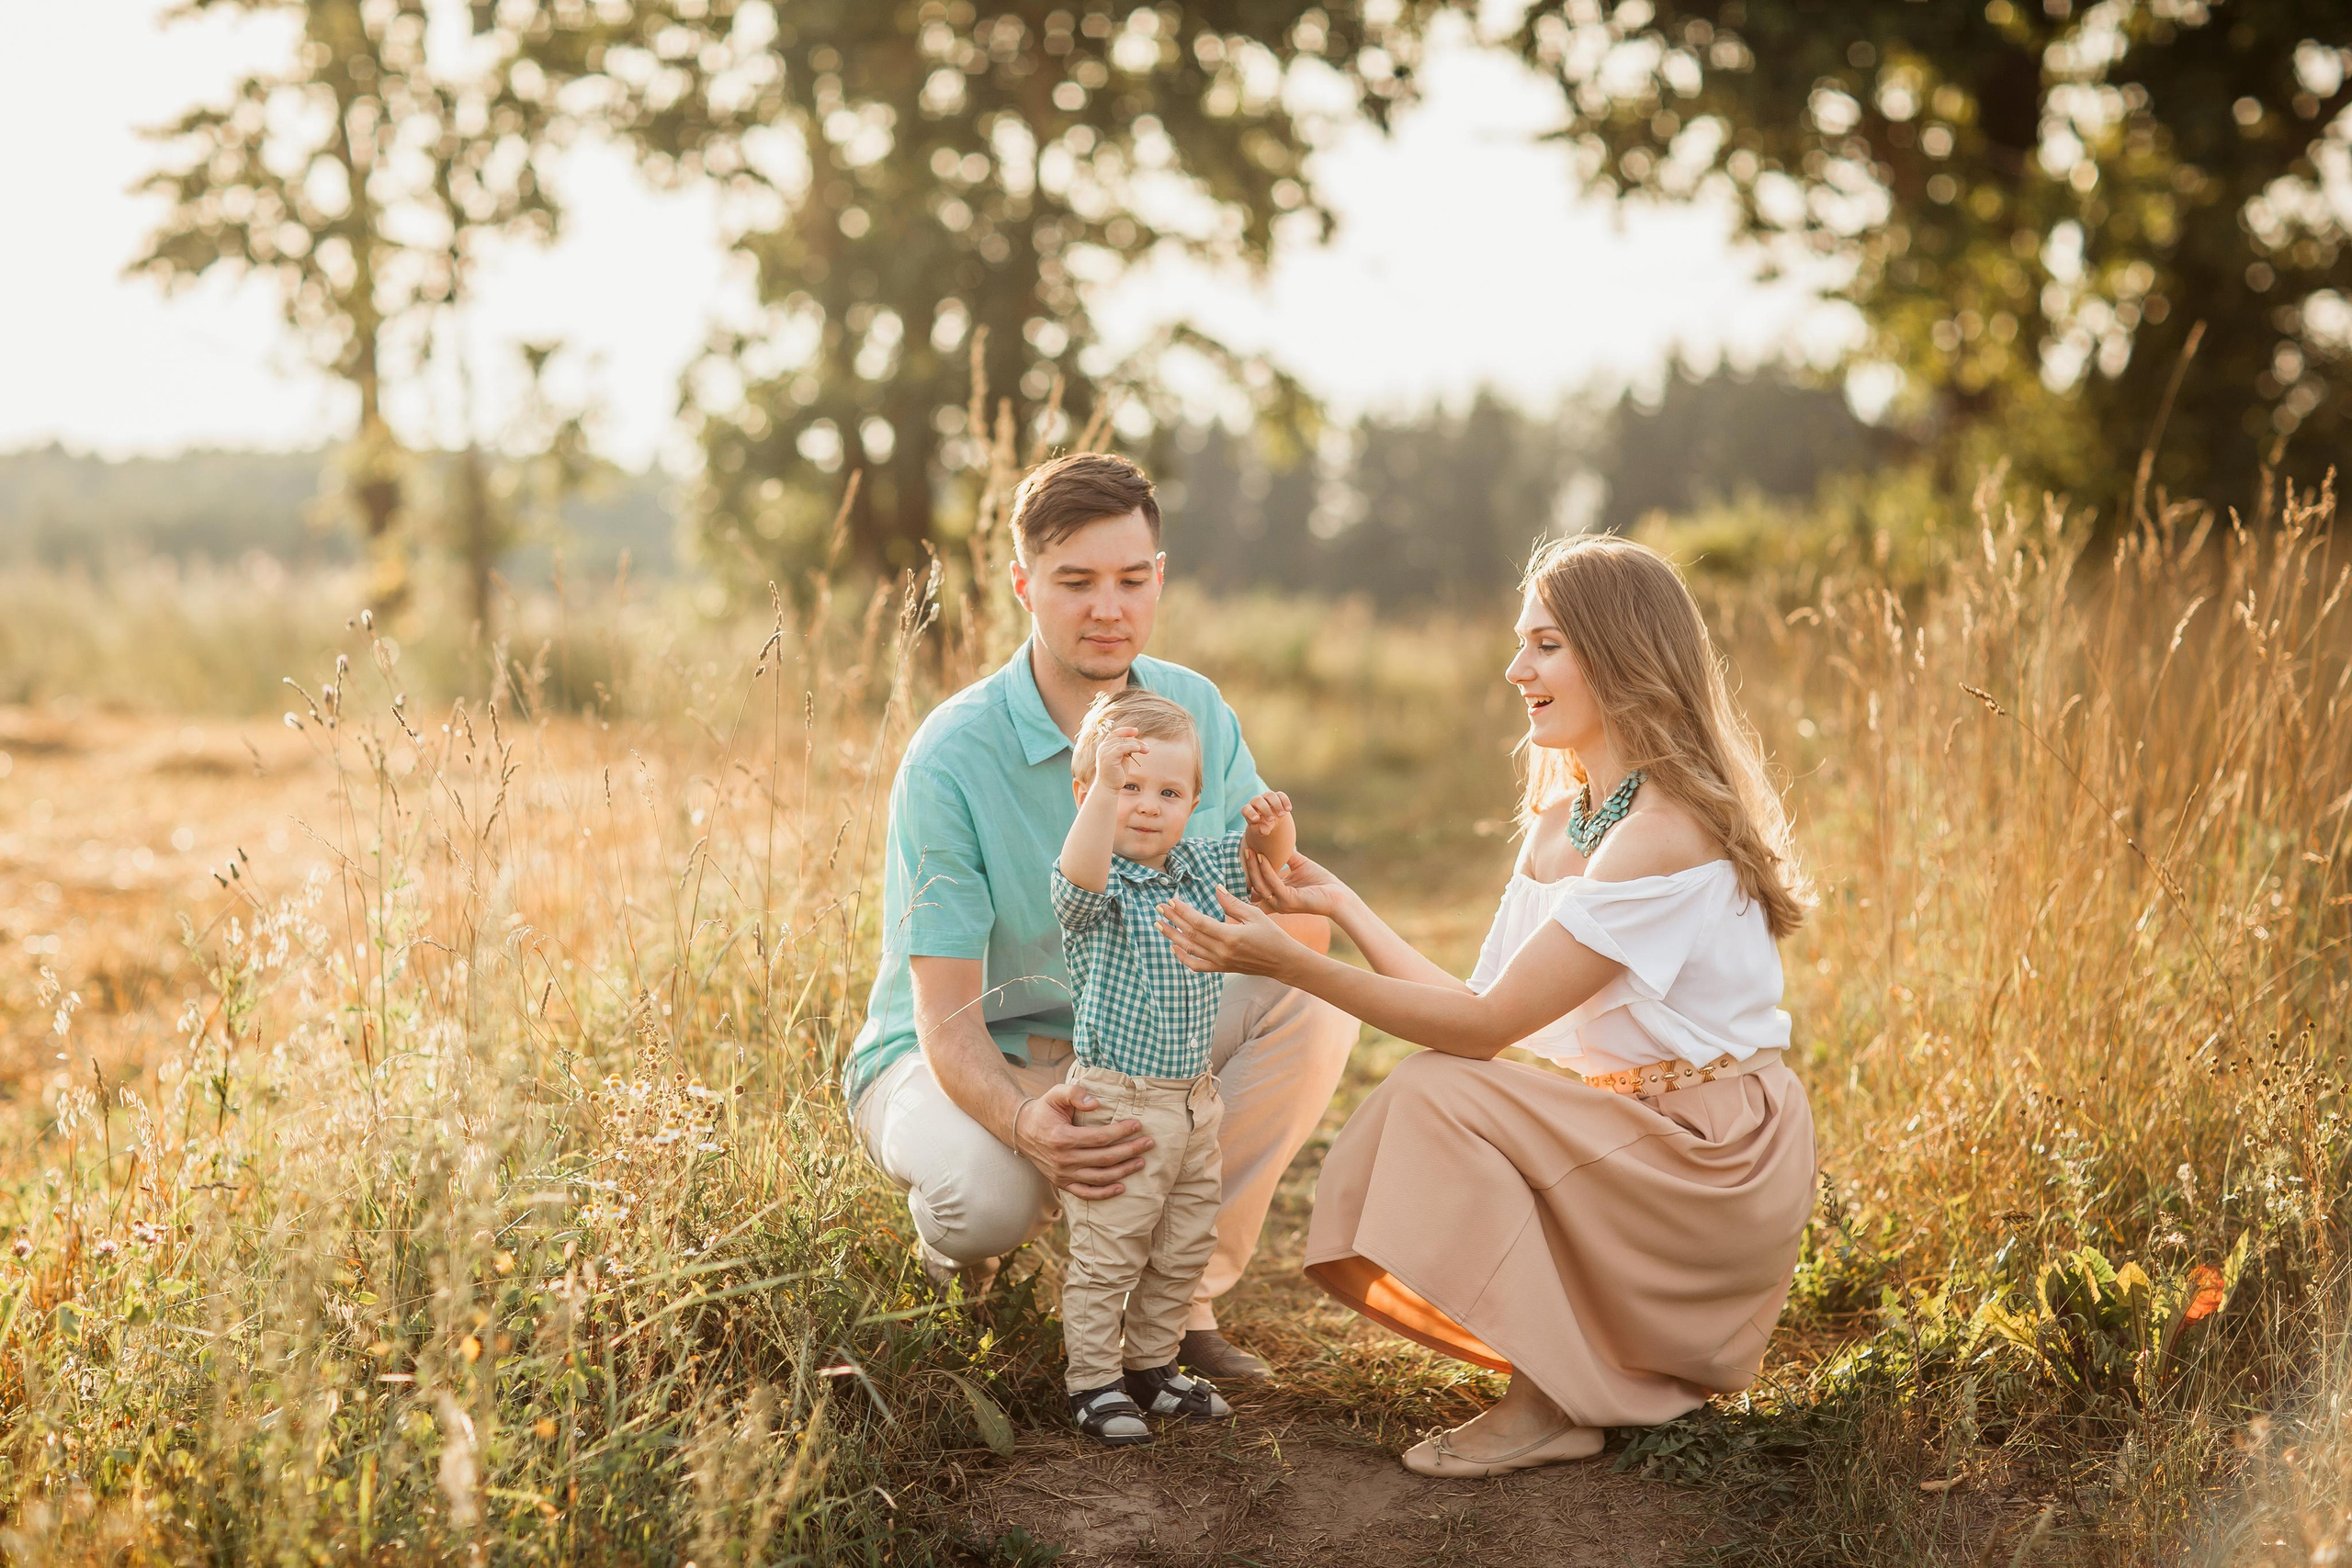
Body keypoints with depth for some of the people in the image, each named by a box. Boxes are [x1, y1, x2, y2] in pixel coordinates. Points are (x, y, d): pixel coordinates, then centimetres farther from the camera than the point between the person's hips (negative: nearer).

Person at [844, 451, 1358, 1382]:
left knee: (1316, 1000, -18)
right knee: (989, 1192, -37)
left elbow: (1306, 934, -8)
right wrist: (1027, 1125, -48)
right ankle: (954, 1240, 4)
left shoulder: (1194, 712, -8)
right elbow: (947, 1024, -26)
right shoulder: (953, 756, -23)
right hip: (952, 1059, -4)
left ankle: (1182, 1292, -9)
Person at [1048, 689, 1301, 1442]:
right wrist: (1107, 784, -50)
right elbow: (1079, 874, -38)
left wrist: (1274, 828, -8)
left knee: (1184, 1249, 16)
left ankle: (1151, 1365, 30)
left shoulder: (1203, 866, 5)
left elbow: (1268, 860, 17)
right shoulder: (1101, 886, -15)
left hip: (1194, 1100, 7)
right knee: (1107, 1252, -1)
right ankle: (1094, 1382, 11)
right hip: (1118, 1104, -7)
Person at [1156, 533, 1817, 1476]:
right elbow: (1480, 1010, 3)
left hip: (1720, 1168, -9)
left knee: (1438, 1092, -23)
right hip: (1635, 1138, 9)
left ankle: (1551, 1404, -12)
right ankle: (1634, 1358, 11)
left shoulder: (1668, 834, -21)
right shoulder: (1558, 822, 9)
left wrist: (1292, 965, -26)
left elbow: (1485, 1027, -22)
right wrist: (1341, 904, 4)